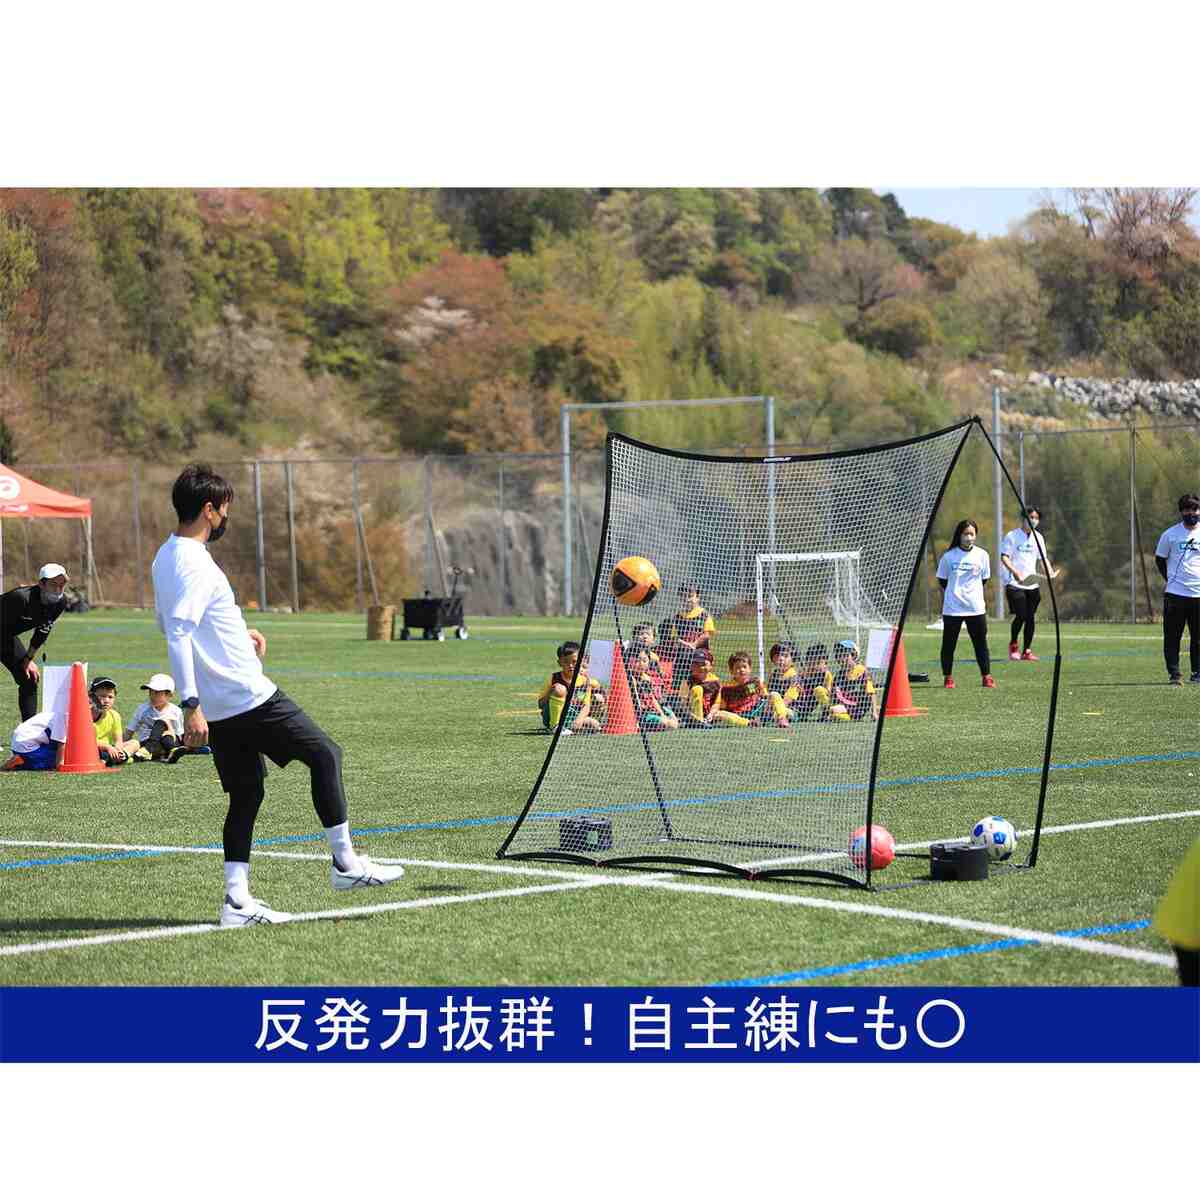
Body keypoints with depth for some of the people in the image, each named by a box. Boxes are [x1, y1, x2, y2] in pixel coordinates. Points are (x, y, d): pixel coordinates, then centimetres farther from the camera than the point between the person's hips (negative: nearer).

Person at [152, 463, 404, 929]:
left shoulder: (166, 557, 12)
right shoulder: (193, 563, -19)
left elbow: (168, 622, 26)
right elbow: (177, 634, -27)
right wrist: (191, 706, -30)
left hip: (219, 707, 10)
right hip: (248, 697, -10)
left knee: (246, 794, 12)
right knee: (325, 754, 3)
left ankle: (238, 900, 6)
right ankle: (345, 863, 7)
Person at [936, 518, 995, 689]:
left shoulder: (982, 555, 2)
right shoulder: (949, 556, -2)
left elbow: (984, 580, 13)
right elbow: (942, 582, 7)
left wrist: (971, 592, 8)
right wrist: (955, 592, 7)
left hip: (976, 608, 1)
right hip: (952, 609, -1)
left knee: (981, 643, 3)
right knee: (948, 644, 3)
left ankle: (987, 676, 9)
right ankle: (948, 677, 13)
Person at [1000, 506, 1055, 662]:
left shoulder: (1038, 538, 11)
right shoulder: (1012, 536, -5)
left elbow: (1043, 558, 16)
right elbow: (1004, 557, -9)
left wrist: (1050, 572, -4)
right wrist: (1016, 572, -24)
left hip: (1032, 583, 5)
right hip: (1015, 584, -5)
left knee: (1030, 617, 2)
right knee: (1021, 616, -13)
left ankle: (1026, 651, 10)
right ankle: (1013, 645, 10)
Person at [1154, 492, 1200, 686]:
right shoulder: (1170, 534, 0)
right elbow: (1160, 559, 12)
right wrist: (1169, 579, 8)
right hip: (1175, 594, -2)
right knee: (1172, 637, -2)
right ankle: (1174, 674, 2)